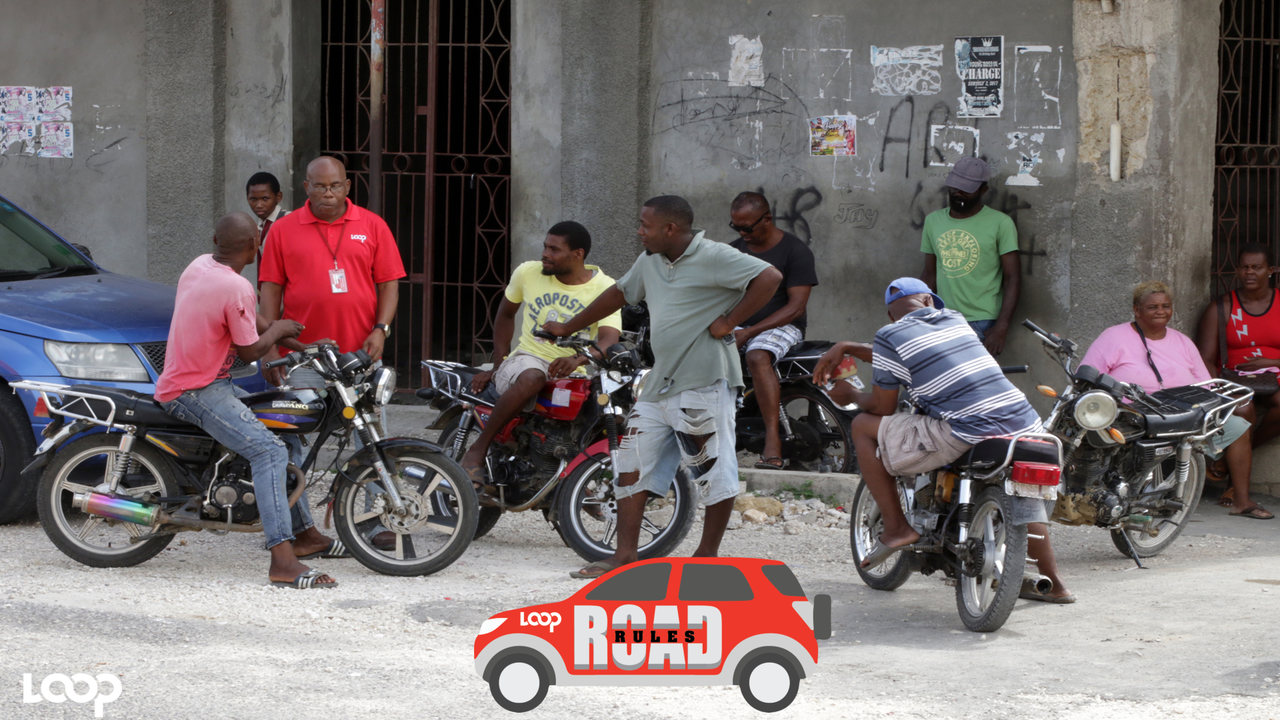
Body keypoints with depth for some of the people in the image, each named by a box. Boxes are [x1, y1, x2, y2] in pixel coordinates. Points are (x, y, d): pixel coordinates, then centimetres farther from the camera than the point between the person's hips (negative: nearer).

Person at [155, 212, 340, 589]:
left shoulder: (199, 266, 8)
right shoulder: (237, 288, -21)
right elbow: (250, 350, -14)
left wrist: (292, 341, 20)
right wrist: (277, 331, 5)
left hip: (180, 381, 10)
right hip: (196, 393, -10)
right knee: (269, 451, -25)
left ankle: (306, 533, 26)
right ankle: (282, 561, -38)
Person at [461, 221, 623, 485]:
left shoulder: (605, 288, -5)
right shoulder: (528, 272, 4)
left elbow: (610, 339, -20)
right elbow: (505, 314, 21)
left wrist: (577, 359, -40)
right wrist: (499, 364, 13)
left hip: (575, 373, 1)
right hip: (528, 359, -1)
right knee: (531, 378, -39)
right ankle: (478, 448, -29)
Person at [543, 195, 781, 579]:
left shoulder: (713, 257, -11)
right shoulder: (650, 262, 15)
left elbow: (769, 277, -19)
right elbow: (618, 294, 29)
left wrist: (729, 322, -17)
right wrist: (567, 329, 36)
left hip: (704, 384, -8)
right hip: (660, 383, 8)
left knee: (716, 473, -3)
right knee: (631, 465, 5)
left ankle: (708, 555, 7)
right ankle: (625, 555, 7)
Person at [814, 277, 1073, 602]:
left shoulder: (891, 336, 3)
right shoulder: (954, 319, 23)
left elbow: (882, 408, 8)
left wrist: (850, 394, 29)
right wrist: (845, 348, 44)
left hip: (965, 435, -7)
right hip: (1024, 424, 7)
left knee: (864, 426, 9)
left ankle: (896, 527, 9)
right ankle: (1054, 584, 36)